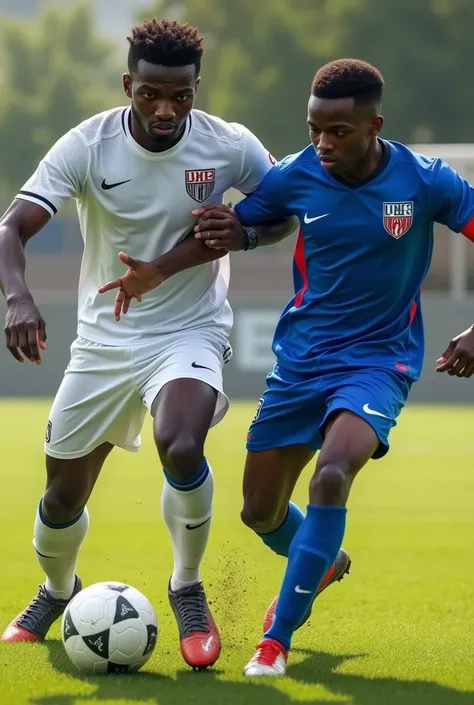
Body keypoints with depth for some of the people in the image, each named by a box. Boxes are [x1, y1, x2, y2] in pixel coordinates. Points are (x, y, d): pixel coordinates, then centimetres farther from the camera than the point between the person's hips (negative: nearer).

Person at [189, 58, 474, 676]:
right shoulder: (295, 177, -7)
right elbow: (235, 226, 7)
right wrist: (225, 231, -16)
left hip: (378, 360, -4)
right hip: (299, 361, 4)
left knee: (333, 474, -30)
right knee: (260, 513, 9)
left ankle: (277, 638, -20)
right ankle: (318, 565, 47)